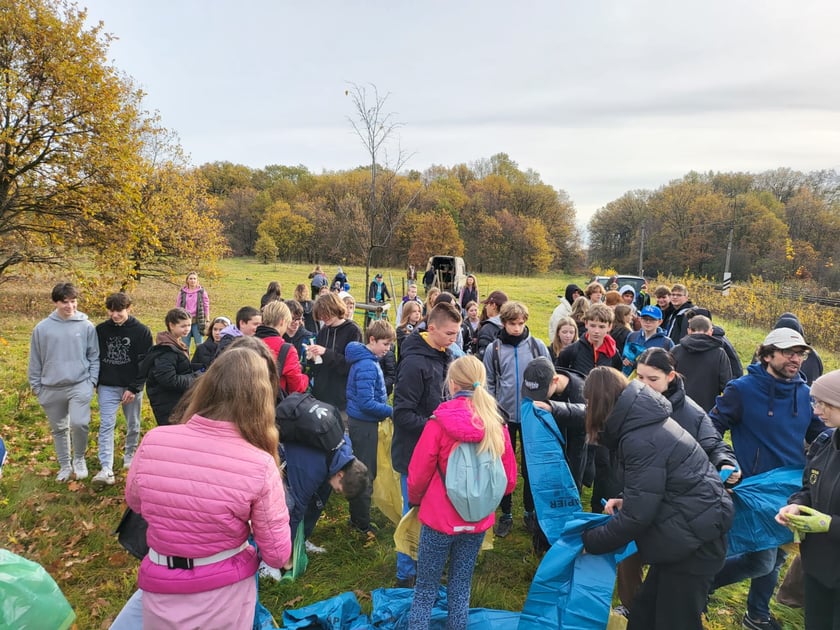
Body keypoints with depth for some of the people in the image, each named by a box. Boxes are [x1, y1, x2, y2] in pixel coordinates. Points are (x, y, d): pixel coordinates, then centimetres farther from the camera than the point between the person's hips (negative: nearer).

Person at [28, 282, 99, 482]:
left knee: (79, 423, -16)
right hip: (51, 389, 2)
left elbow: (94, 356, 2)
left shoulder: (87, 326, -3)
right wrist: (36, 386, 6)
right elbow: (35, 361, 6)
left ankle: (79, 459, 10)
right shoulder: (42, 328, -1)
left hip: (80, 385, -2)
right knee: (59, 429, 13)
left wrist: (92, 381, -4)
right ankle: (64, 465, 31)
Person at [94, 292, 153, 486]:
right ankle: (106, 469, -8)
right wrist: (95, 383, 6)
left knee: (133, 425, 12)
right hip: (107, 387, 1)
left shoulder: (142, 331, -8)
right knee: (106, 426, -6)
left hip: (132, 387, -1)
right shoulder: (101, 330, 0)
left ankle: (130, 455, 35)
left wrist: (134, 388, -13)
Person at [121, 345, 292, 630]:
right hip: (225, 594, -2)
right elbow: (278, 555, -13)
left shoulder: (153, 441, -18)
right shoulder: (260, 464, -25)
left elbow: (135, 502, 5)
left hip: (160, 591, 2)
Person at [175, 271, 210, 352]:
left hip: (197, 321, -2)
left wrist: (207, 320, -1)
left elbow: (206, 306, 2)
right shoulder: (182, 292, 6)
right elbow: (178, 306, 11)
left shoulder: (201, 291, 1)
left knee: (199, 345, 0)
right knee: (185, 345, 8)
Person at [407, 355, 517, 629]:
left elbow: (418, 475, -11)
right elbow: (509, 480, 0)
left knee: (426, 588, 14)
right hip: (478, 521, 3)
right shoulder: (496, 425, -7)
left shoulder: (438, 423, -18)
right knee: (461, 587, 20)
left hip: (439, 518, -3)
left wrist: (414, 501, 10)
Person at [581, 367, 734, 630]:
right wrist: (625, 499, 3)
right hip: (691, 526, 9)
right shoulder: (645, 420, 5)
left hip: (694, 535, -9)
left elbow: (637, 515, -22)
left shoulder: (640, 439, -25)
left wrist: (590, 540, -10)